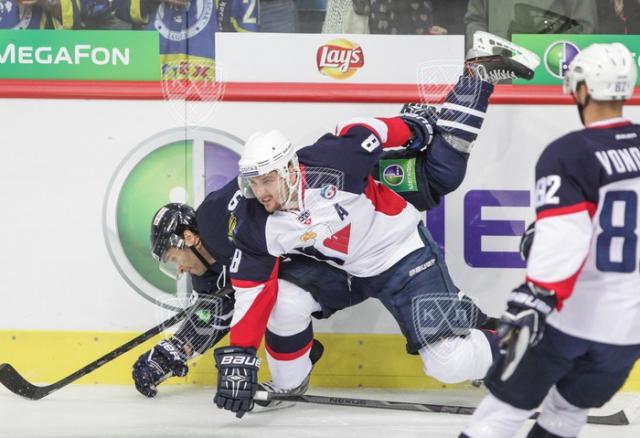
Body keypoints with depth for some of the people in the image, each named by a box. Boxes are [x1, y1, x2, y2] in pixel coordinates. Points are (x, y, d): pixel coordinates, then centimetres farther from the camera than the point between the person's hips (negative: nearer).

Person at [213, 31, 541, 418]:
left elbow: (369, 132, -11)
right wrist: (238, 357, -13)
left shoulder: (332, 164, -28)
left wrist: (413, 126, 6)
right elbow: (251, 292, -9)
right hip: (364, 276, 7)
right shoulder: (256, 229, -14)